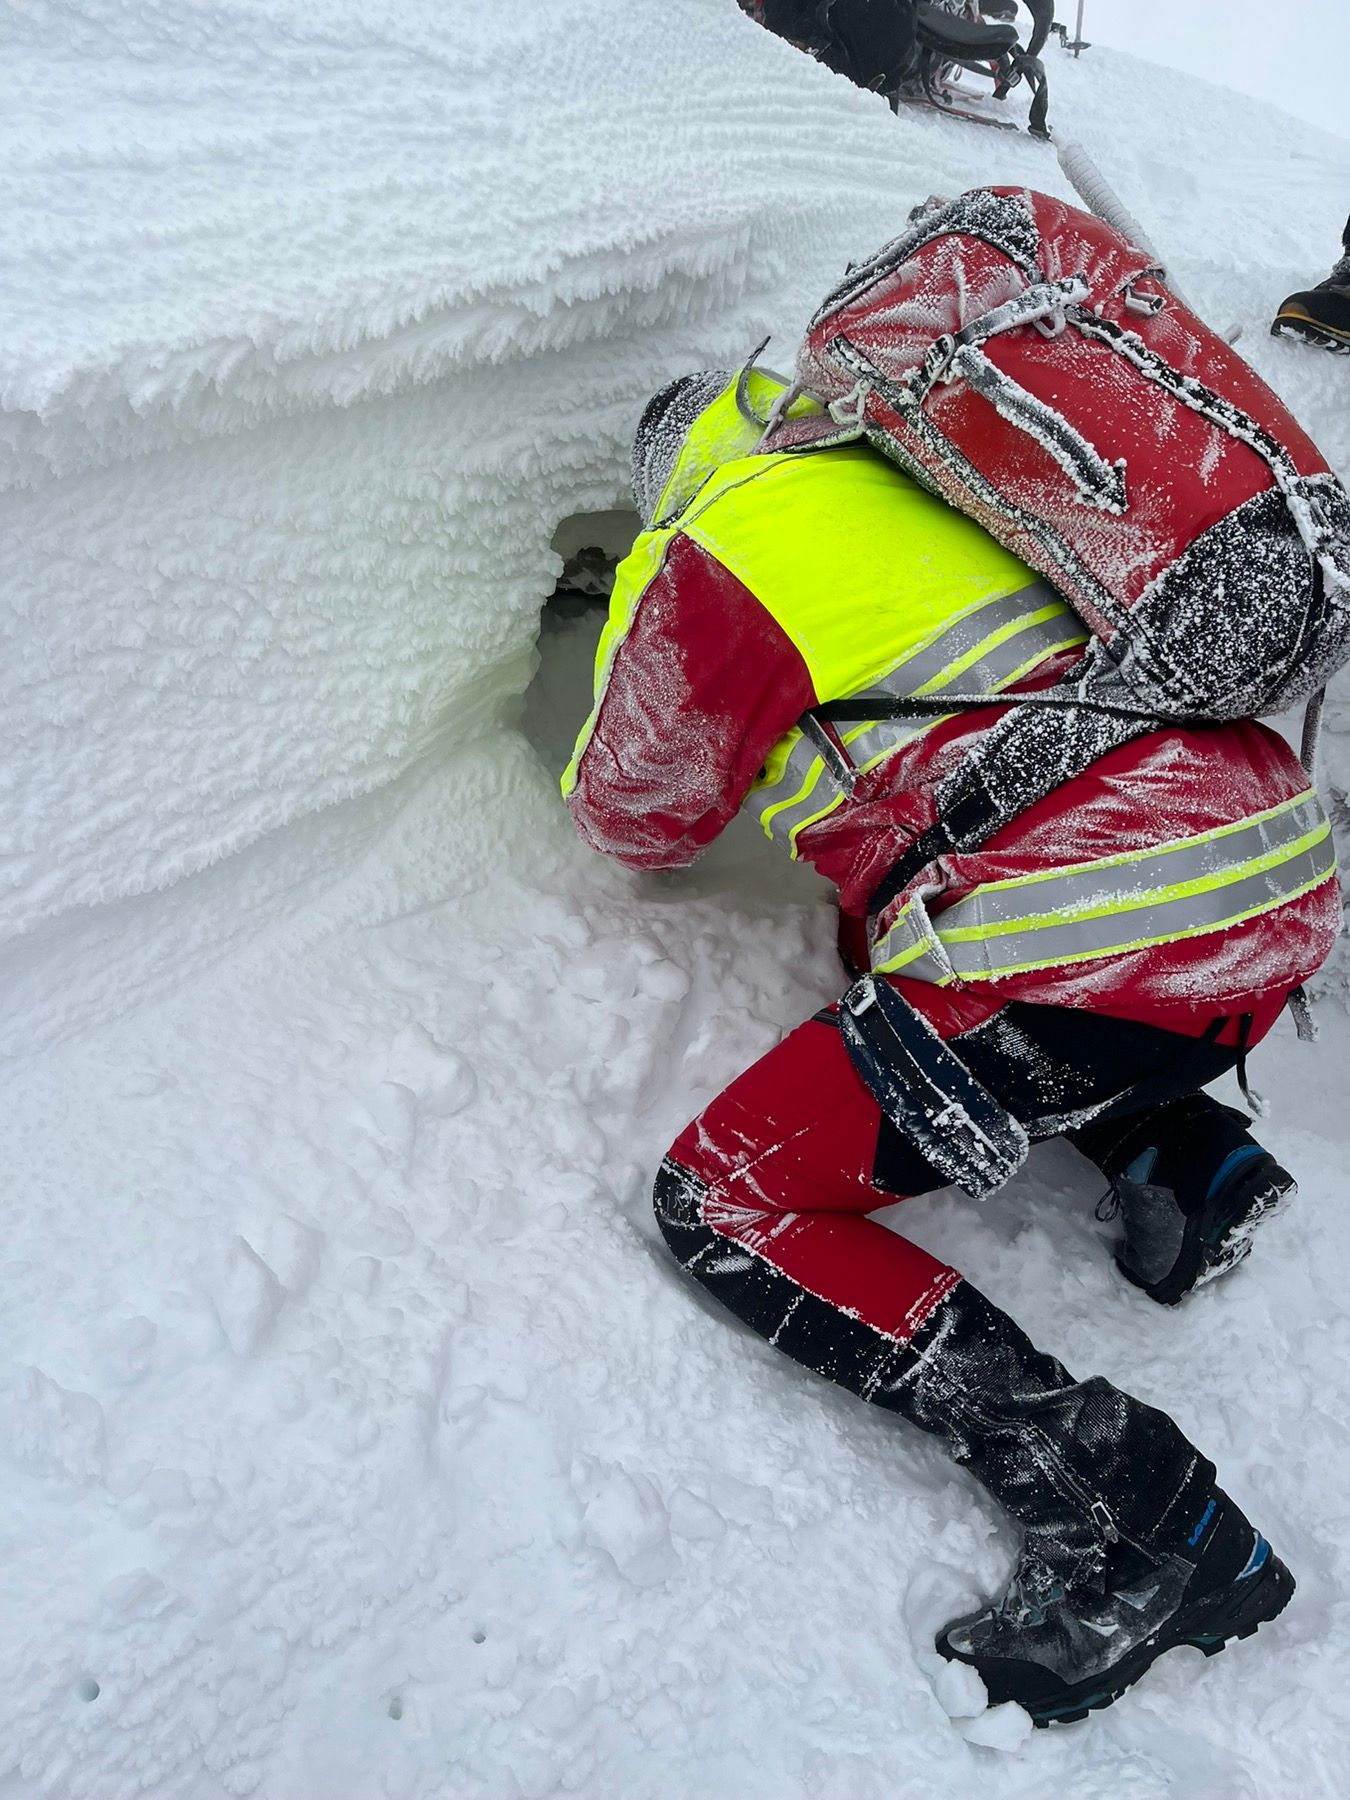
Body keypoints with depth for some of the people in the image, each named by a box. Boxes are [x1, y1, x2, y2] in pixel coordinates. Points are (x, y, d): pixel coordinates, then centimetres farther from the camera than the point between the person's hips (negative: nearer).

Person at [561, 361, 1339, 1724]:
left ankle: (1131, 1521, -5)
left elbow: (639, 817, 13)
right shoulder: (922, 482, 21)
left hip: (1097, 950, -9)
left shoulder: (707, 551, 1)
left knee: (725, 1202, 2)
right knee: (898, 931, 33)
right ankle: (1178, 1154, 16)